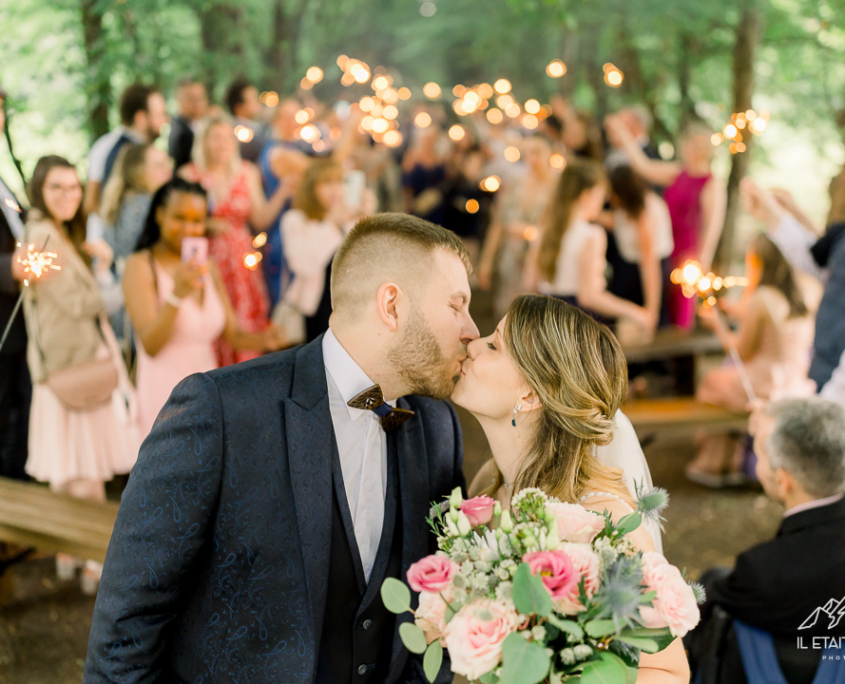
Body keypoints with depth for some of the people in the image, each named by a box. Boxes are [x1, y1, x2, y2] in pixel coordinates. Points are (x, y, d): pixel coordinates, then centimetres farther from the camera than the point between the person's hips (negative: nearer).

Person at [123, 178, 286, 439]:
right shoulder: (140, 265, -5)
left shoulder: (207, 267, 13)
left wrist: (263, 339, -8)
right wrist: (177, 295, -27)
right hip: (164, 393, -5)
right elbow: (150, 345, -14)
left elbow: (231, 333, 12)